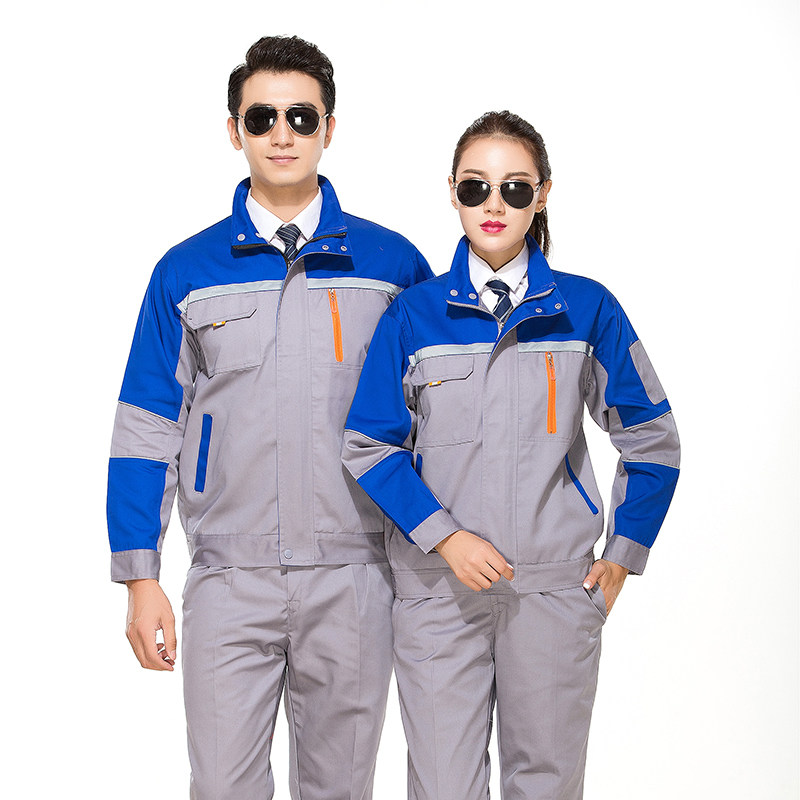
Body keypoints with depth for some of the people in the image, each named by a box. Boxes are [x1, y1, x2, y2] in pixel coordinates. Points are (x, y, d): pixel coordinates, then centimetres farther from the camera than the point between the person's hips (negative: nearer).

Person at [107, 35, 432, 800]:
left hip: (352, 579, 0)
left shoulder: (393, 263, 3)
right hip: (228, 581, 0)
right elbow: (146, 429, 5)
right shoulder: (187, 271, 4)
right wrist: (140, 579, 0)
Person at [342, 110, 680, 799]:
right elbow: (368, 445, 0)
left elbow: (651, 438, 8)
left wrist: (623, 555, 6)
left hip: (556, 588, 1)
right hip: (438, 584, 0)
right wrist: (445, 536, -10)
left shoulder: (586, 308, 1)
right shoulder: (414, 314, 1)